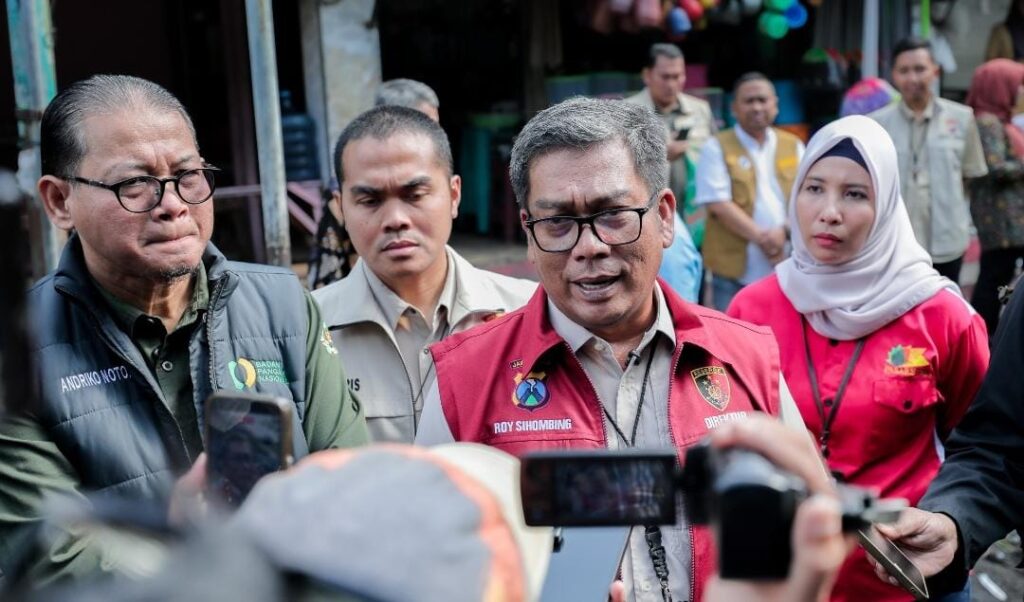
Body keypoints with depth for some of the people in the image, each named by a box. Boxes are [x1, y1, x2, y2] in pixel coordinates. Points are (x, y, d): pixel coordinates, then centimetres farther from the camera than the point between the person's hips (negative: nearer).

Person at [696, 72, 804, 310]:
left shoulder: (794, 146, 13)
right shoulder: (717, 148, 2)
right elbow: (718, 204, -9)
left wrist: (784, 231, -14)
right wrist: (760, 236, -17)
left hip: (787, 270, 4)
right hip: (736, 273, -3)